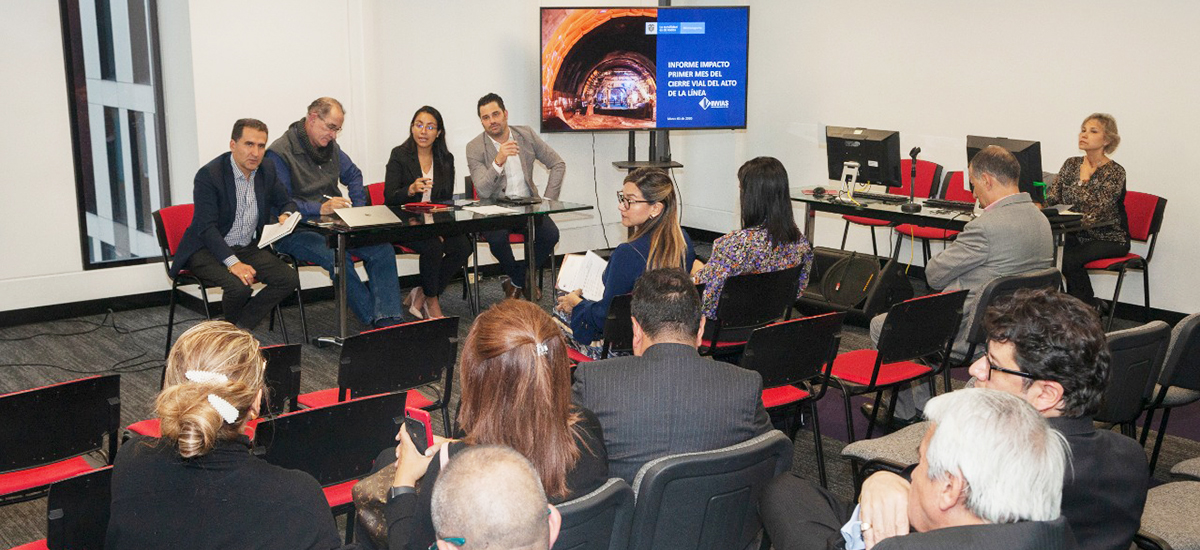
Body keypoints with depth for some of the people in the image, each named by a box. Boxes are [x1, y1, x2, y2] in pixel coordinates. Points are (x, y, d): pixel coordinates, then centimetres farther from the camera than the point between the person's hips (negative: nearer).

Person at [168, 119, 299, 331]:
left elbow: (287, 203, 17)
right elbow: (206, 227, -23)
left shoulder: (266, 171, 2)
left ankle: (240, 328, -5)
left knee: (289, 279, -16)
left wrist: (286, 215, -10)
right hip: (207, 250, -6)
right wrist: (233, 263, -34)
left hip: (248, 248, 6)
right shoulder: (209, 174, -17)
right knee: (239, 286, -32)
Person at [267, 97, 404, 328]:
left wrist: (358, 209, 13)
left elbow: (353, 175, 29)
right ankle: (373, 319, -25)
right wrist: (320, 208, -29)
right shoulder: (279, 153, -10)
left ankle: (389, 320, -26)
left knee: (382, 249, -18)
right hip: (297, 231, -7)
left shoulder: (330, 146, 14)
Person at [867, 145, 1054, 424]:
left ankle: (906, 412, 24)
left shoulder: (986, 225, -27)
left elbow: (935, 275, -16)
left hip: (973, 333, -9)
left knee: (881, 326, 8)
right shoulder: (1040, 219, 3)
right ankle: (922, 406, 37)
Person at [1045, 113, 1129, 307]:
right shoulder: (1072, 164, 7)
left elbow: (1095, 211, -23)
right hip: (1078, 235, 5)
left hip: (1109, 239, -5)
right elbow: (1052, 196, -1)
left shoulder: (1115, 172, -11)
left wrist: (1084, 180, -19)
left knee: (1070, 260, -29)